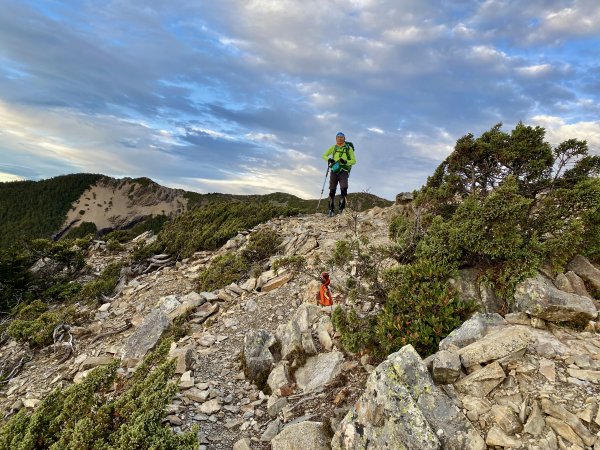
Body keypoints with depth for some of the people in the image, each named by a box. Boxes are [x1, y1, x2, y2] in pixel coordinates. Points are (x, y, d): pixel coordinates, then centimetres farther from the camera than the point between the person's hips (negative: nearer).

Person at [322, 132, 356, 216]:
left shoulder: (349, 148, 4)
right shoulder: (333, 147, 12)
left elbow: (354, 161, 1)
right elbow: (324, 155, 16)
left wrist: (346, 161, -19)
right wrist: (328, 159, -7)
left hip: (344, 171, -3)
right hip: (334, 170, 3)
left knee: (344, 189, -20)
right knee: (332, 190, 2)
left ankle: (342, 208, -12)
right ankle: (331, 210, 11)